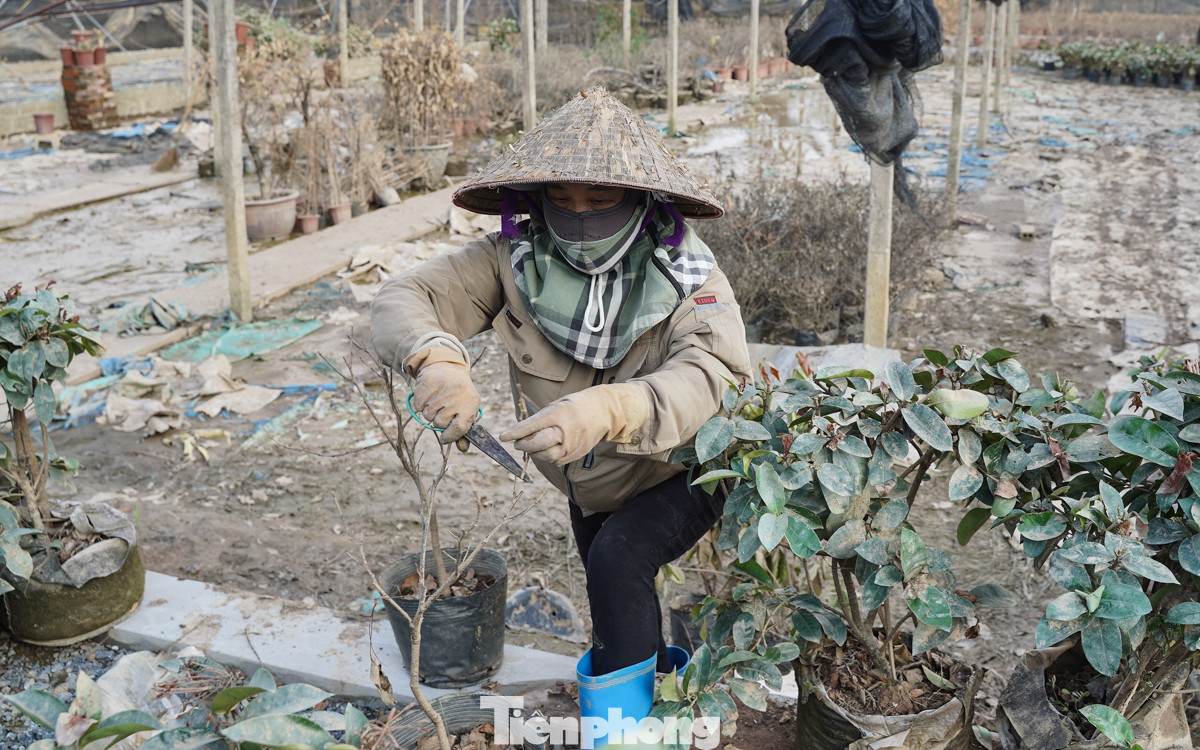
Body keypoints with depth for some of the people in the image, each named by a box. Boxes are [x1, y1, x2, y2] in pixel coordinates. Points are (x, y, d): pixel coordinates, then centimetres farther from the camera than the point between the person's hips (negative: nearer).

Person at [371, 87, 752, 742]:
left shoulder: (688, 276, -29)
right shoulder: (515, 259, -22)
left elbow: (711, 378, -46)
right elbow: (403, 300, -27)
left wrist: (607, 410, -67)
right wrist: (437, 358, -52)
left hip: (682, 472, -5)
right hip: (592, 486, 5)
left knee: (619, 557, -31)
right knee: (610, 599, 24)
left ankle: (623, 710, -9)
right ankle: (662, 662, 57)